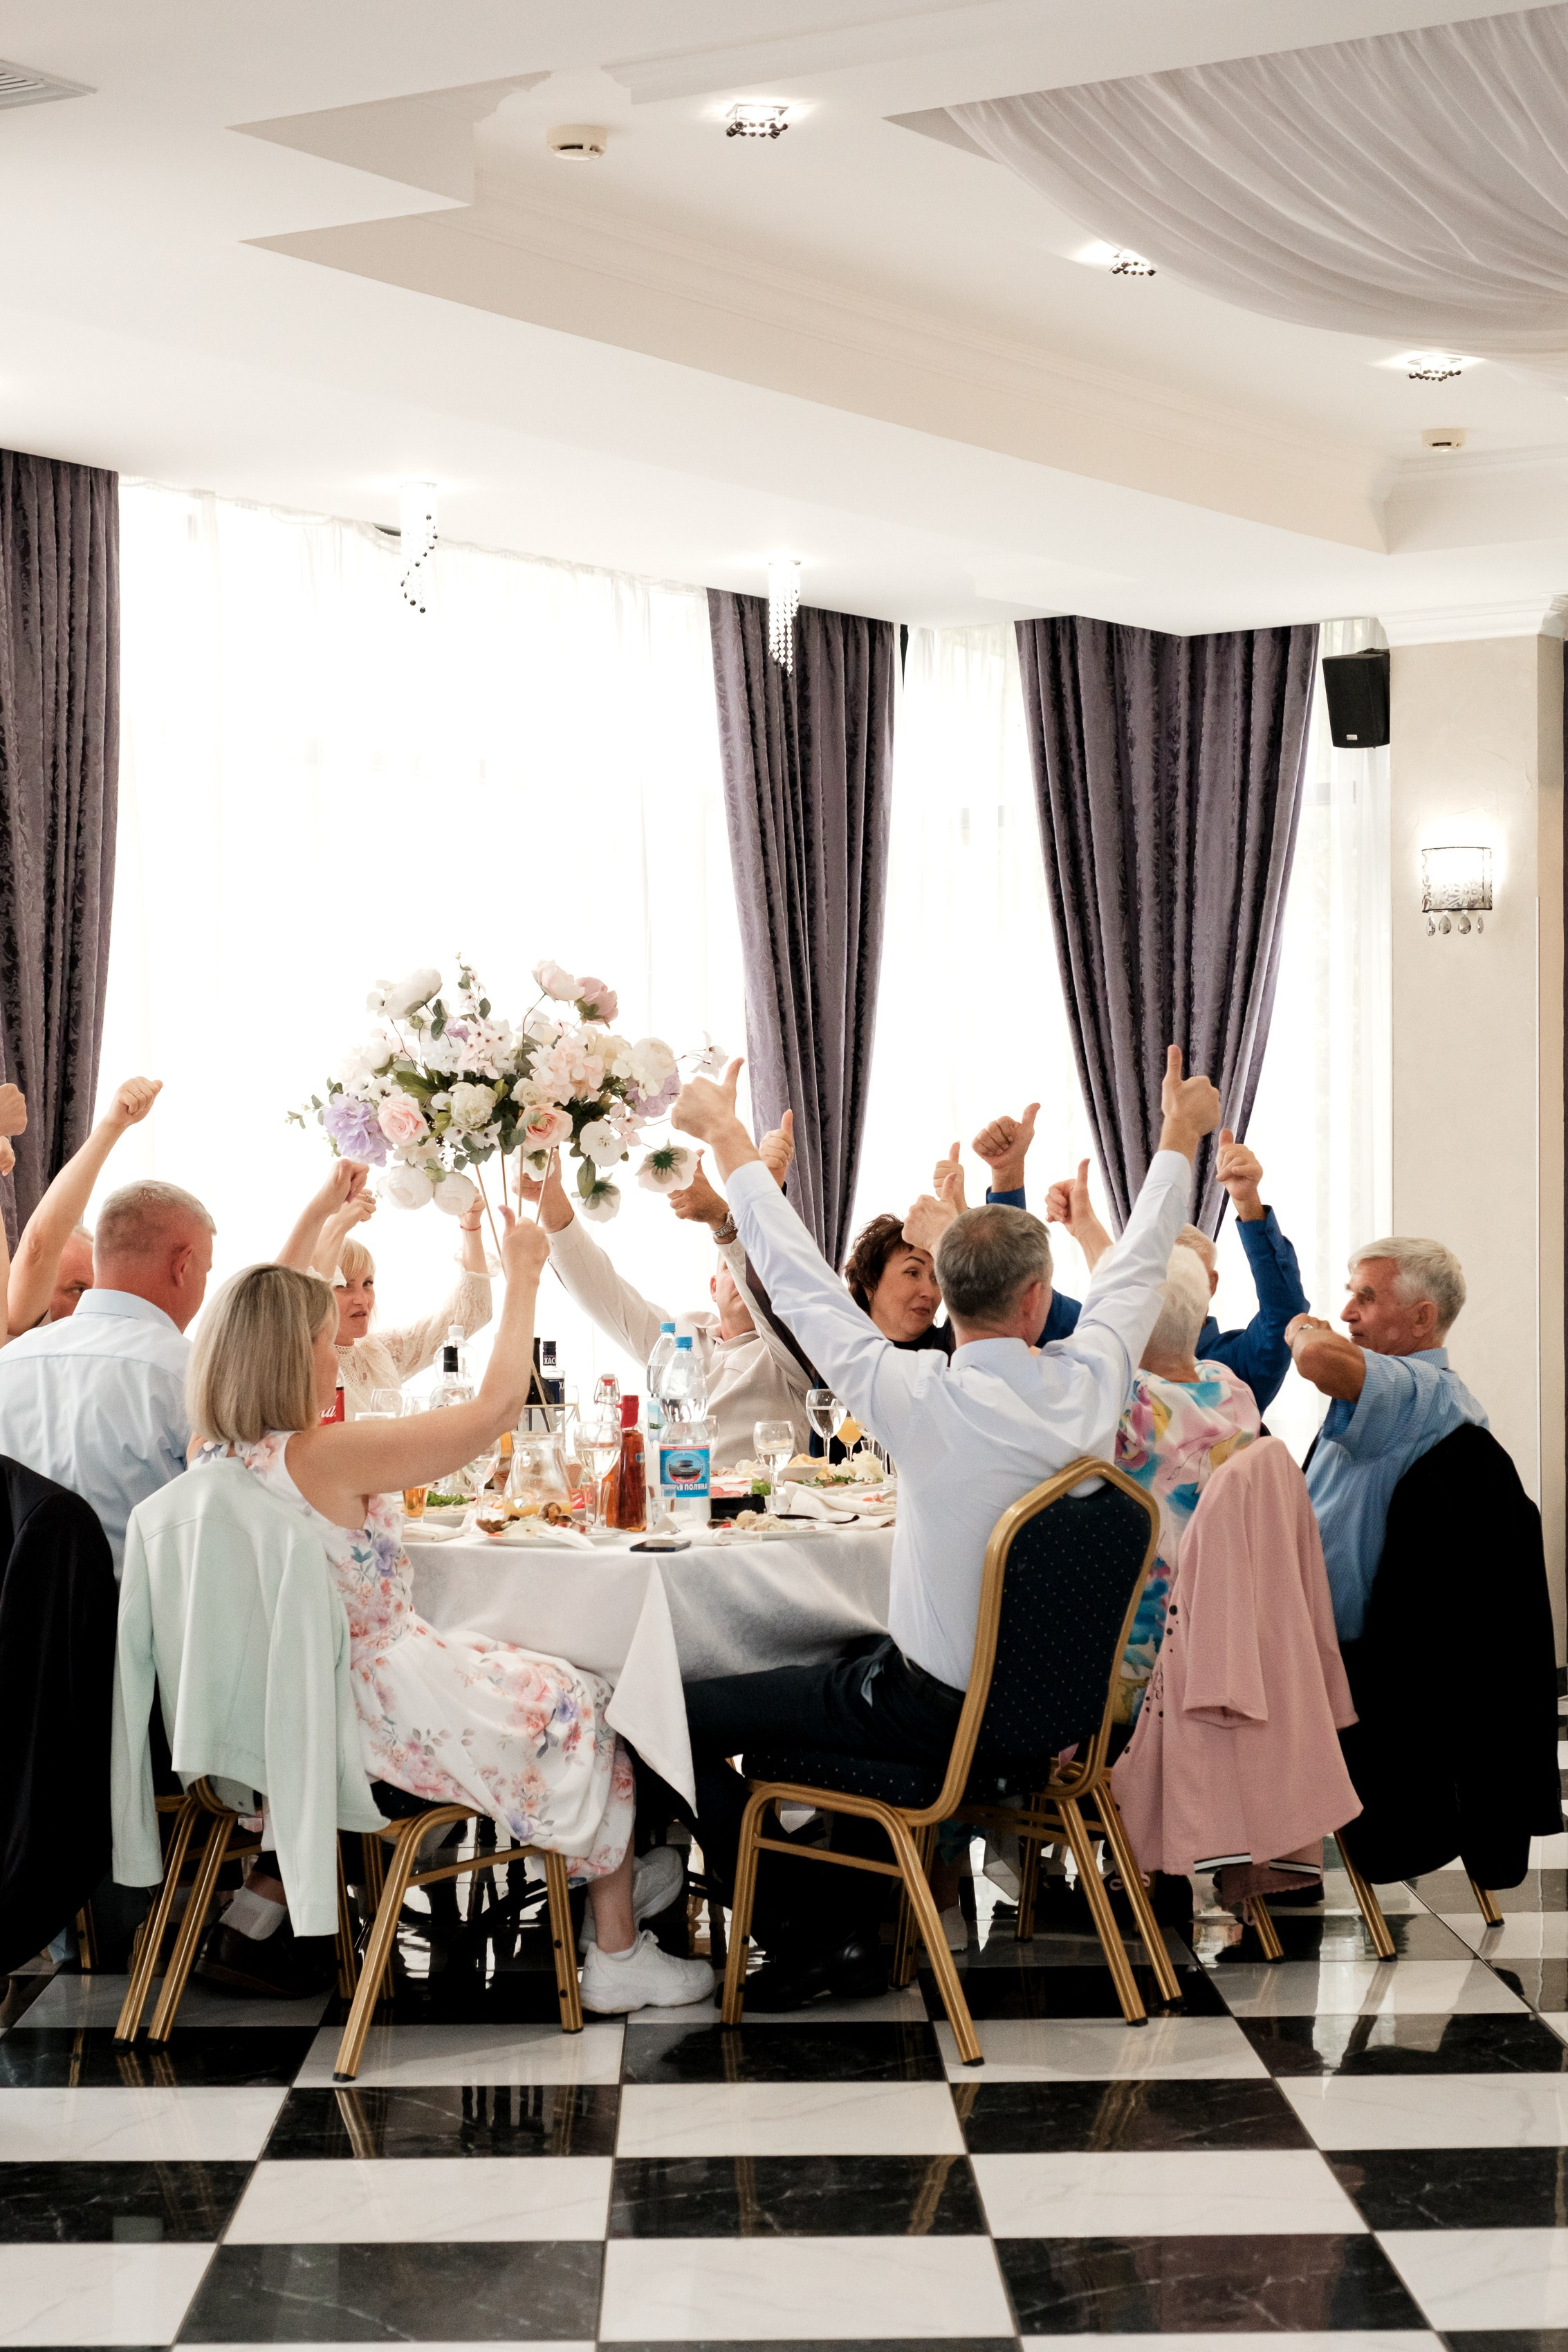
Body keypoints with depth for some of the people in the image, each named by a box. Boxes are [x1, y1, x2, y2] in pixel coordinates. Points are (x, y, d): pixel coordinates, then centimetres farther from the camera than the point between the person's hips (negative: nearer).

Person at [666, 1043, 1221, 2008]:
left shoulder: (916, 1396, -23)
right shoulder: (1090, 1384, -12)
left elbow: (803, 1282, -13)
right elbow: (1137, 1266, 6)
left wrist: (729, 1140, -1)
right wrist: (1181, 1137, 23)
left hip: (939, 1712, -6)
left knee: (687, 1715, 3)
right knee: (858, 1669, 34)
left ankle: (798, 1939, 5)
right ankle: (842, 1928, 33)